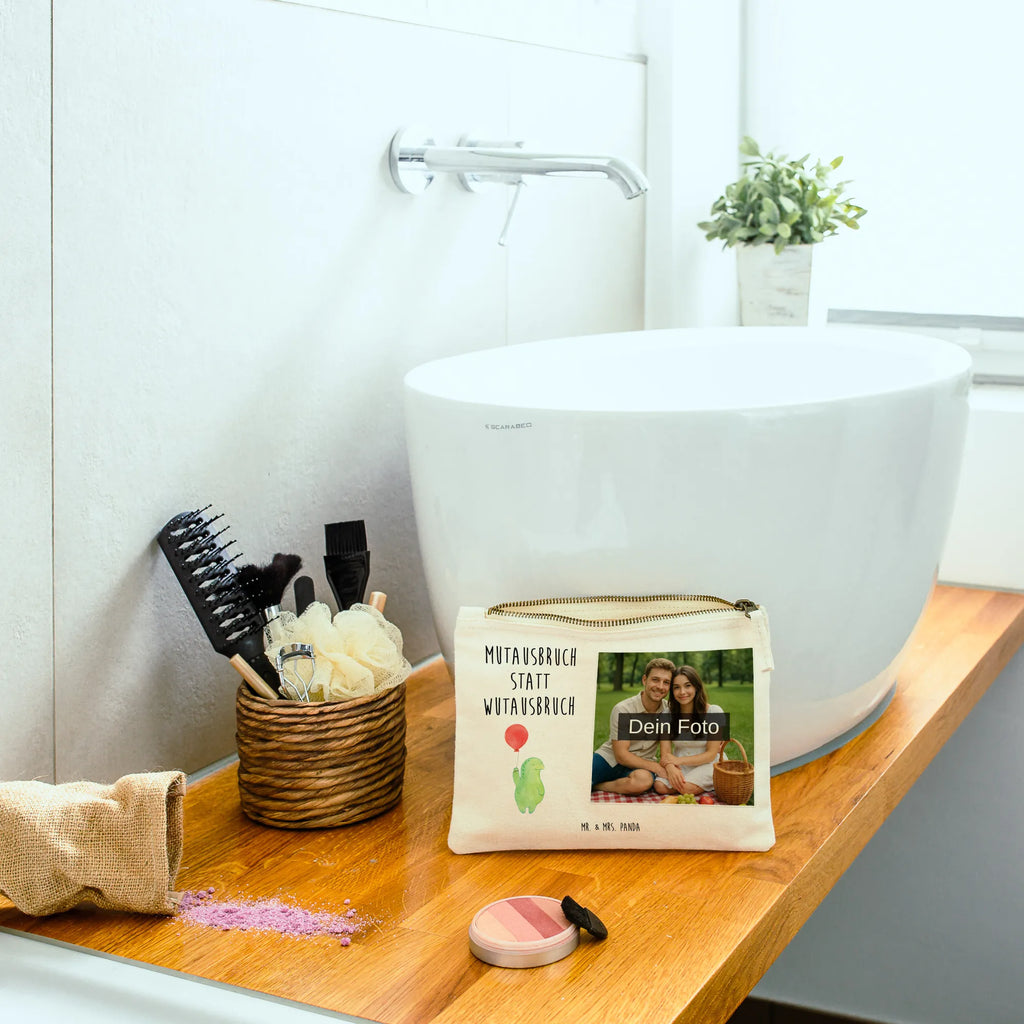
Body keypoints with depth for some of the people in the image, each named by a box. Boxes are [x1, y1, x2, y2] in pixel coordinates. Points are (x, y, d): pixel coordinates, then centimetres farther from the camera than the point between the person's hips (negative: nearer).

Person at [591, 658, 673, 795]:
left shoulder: (669, 710, -2)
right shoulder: (622, 709, -13)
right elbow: (621, 755, -14)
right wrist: (656, 768, -20)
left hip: (641, 766, 3)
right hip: (609, 757, -3)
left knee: (644, 780, -38)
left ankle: (596, 786, -17)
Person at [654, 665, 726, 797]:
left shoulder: (714, 712, -10)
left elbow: (711, 754, -10)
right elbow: (665, 753, -4)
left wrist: (678, 760, -18)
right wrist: (671, 767, -28)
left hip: (706, 766, -3)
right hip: (680, 767, 3)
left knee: (687, 787, -32)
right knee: (660, 786, -27)